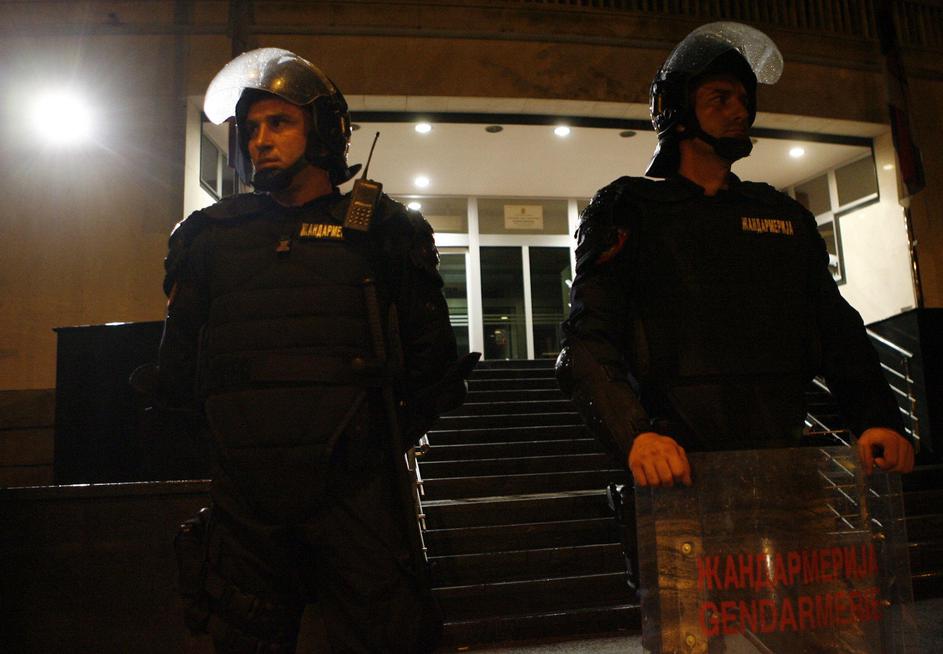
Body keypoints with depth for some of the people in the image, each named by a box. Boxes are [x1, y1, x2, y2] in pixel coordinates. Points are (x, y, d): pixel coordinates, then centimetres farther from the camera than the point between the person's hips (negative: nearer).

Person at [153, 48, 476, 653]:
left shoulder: (380, 229, 4)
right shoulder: (213, 235, 12)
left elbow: (431, 356, 4)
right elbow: (178, 368, 17)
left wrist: (384, 437, 1)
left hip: (355, 489, -3)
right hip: (245, 493, 3)